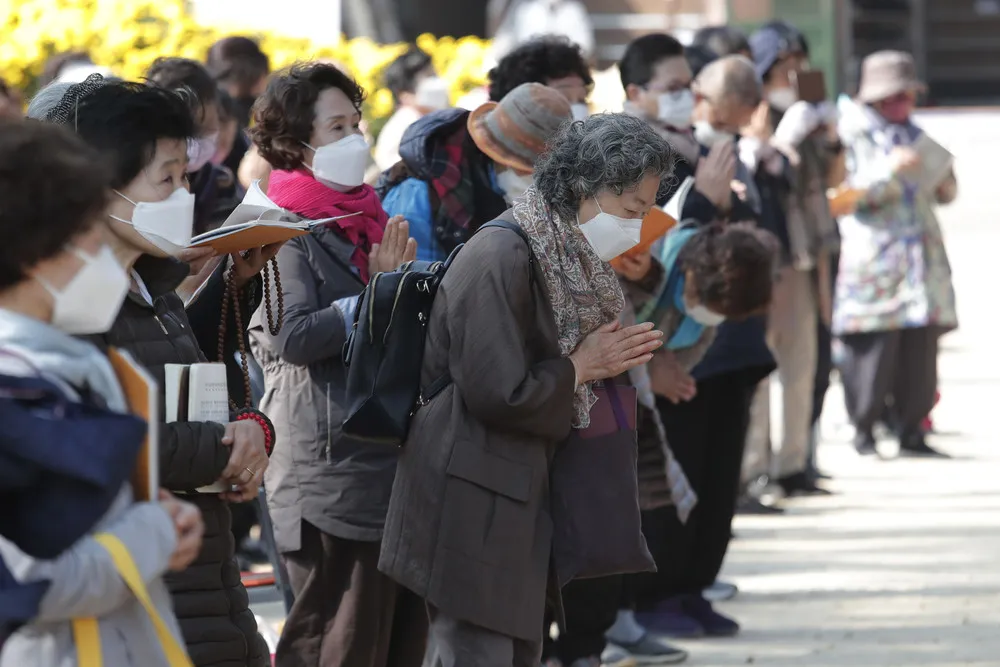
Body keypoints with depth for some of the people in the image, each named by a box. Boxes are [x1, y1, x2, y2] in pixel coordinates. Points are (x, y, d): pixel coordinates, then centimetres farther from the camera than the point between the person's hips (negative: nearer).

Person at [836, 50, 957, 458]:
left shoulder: (913, 136, 20)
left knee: (920, 348, 3)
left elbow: (942, 194, 27)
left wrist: (945, 182, 3)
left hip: (922, 255, 6)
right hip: (873, 266, -6)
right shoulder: (852, 136, 0)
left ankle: (912, 431, 8)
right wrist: (891, 171, -20)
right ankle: (863, 431, -1)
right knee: (874, 349, -8)